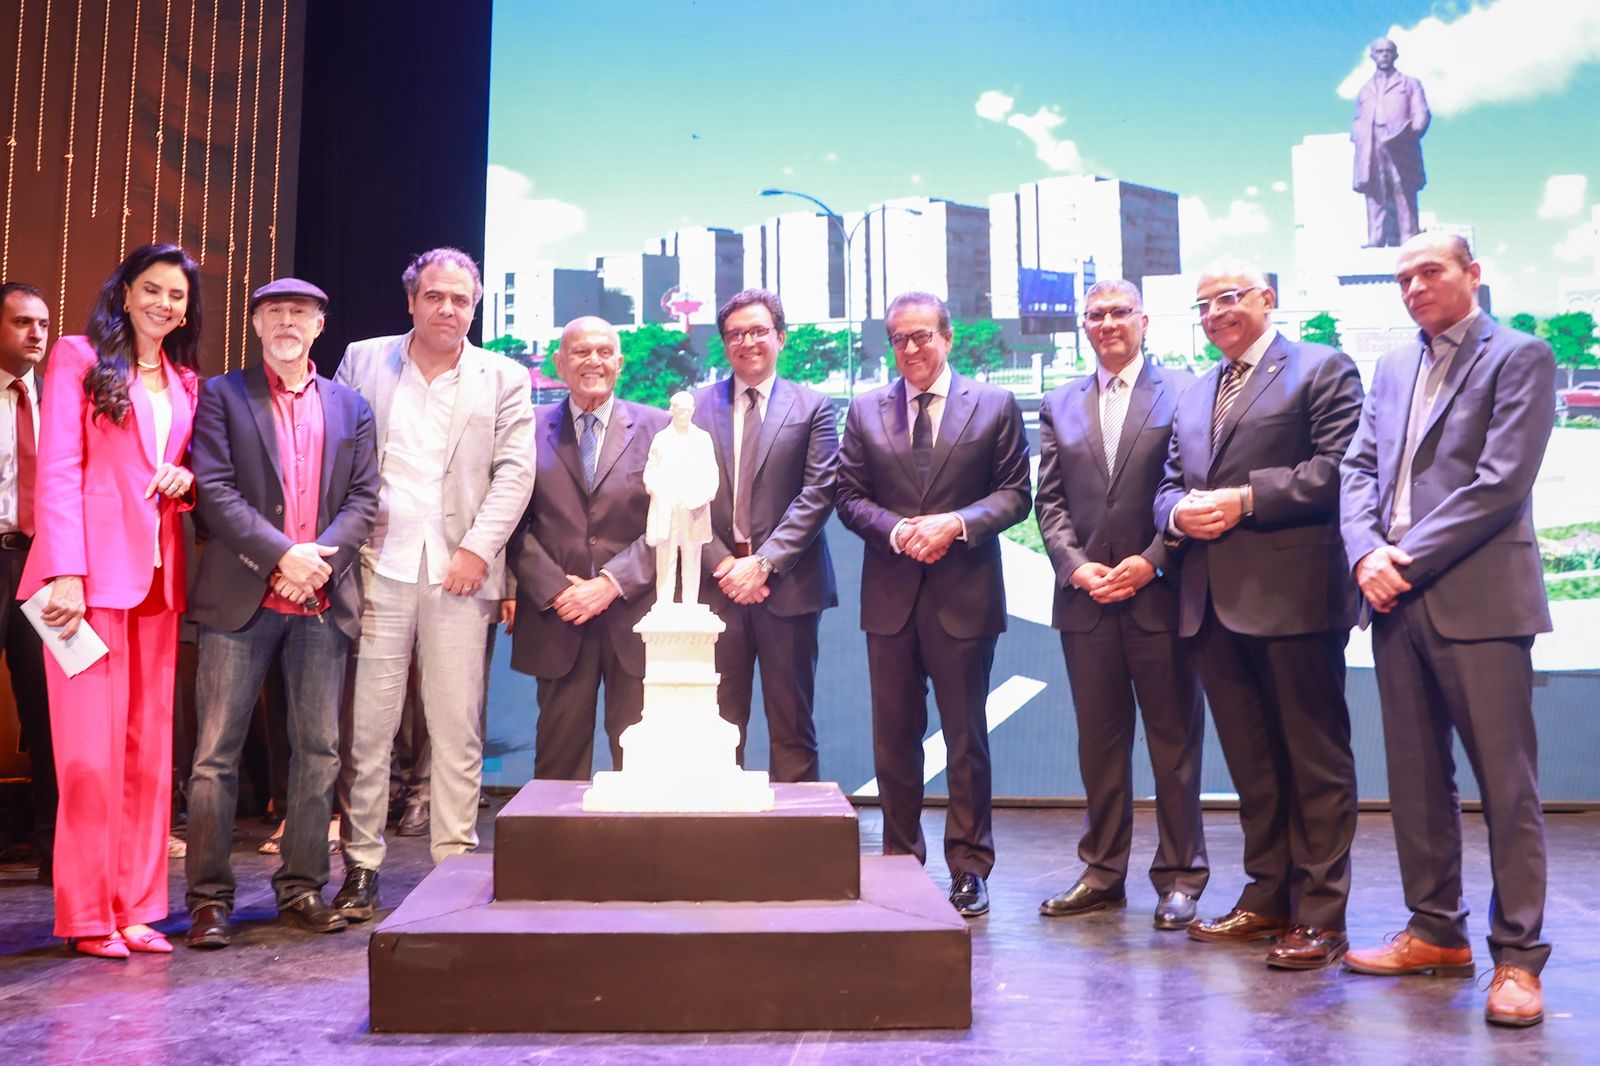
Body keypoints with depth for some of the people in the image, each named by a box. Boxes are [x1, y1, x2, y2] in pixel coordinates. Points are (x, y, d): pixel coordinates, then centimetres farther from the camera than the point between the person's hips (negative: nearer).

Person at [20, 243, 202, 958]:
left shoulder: (186, 383, 18)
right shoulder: (78, 358, 2)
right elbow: (57, 470, -6)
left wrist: (187, 480, 0)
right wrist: (66, 574, -15)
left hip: (158, 577, 5)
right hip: (91, 571, -5)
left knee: (149, 746, 6)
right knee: (91, 749, -4)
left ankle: (136, 906, 13)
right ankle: (89, 916, 6)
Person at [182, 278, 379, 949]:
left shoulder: (351, 408, 14)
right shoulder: (222, 396, 7)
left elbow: (364, 498, 6)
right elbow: (214, 490, -5)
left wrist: (321, 559, -10)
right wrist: (282, 555, -15)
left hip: (323, 602, 3)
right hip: (242, 597, -2)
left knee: (319, 749, 6)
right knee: (218, 749, -1)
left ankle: (302, 887, 16)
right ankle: (209, 897, 7)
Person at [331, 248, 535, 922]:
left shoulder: (503, 378, 11)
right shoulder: (363, 360, 13)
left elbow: (515, 471, 4)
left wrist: (479, 547, -7)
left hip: (459, 570, 0)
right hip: (379, 564, 1)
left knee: (457, 727, 1)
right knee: (367, 723, 1)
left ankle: (455, 861, 9)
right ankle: (361, 866, 10)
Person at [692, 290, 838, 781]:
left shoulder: (813, 406, 6)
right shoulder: (694, 406, 10)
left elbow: (818, 493, -3)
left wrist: (763, 563, -12)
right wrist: (722, 564, -8)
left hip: (786, 585, -1)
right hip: (715, 584, 1)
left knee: (792, 722, 5)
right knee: (718, 722, 4)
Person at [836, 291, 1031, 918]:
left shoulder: (995, 406, 3)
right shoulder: (865, 411, 9)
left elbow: (1014, 494, 1)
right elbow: (849, 497, 6)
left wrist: (956, 523, -15)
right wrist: (898, 530, -12)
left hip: (964, 595, -2)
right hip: (890, 596, 2)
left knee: (966, 738, 5)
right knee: (894, 739, 10)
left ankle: (969, 868, 16)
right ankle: (901, 861, 23)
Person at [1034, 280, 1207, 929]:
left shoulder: (1183, 392, 3)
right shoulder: (1059, 406, 14)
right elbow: (1049, 500, 10)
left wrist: (1151, 561, -12)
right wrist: (1075, 565, -5)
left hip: (1159, 592, -3)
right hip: (1086, 597, 4)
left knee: (1174, 740, 4)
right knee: (1099, 741, 10)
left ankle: (1179, 877, 14)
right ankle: (1103, 873, 20)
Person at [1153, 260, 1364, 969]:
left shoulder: (1322, 370, 1)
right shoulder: (1193, 396, 22)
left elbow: (1337, 470, -11)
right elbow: (1169, 483, 19)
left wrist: (1245, 499, -15)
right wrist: (1177, 511, -3)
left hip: (1293, 593, -7)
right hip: (1214, 602, 7)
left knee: (1316, 761, 0)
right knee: (1250, 762, 13)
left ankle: (1320, 915, 7)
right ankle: (1266, 897, 24)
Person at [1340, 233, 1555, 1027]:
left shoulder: (1518, 357, -1)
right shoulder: (1393, 369, 18)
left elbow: (1502, 480, -12)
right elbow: (1359, 469, 12)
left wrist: (1411, 559, -14)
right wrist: (1367, 552, -6)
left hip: (1476, 598, -6)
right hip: (1396, 600, 6)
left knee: (1506, 782, -1)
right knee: (1415, 778, 11)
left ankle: (1517, 955, 7)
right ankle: (1436, 932, 22)